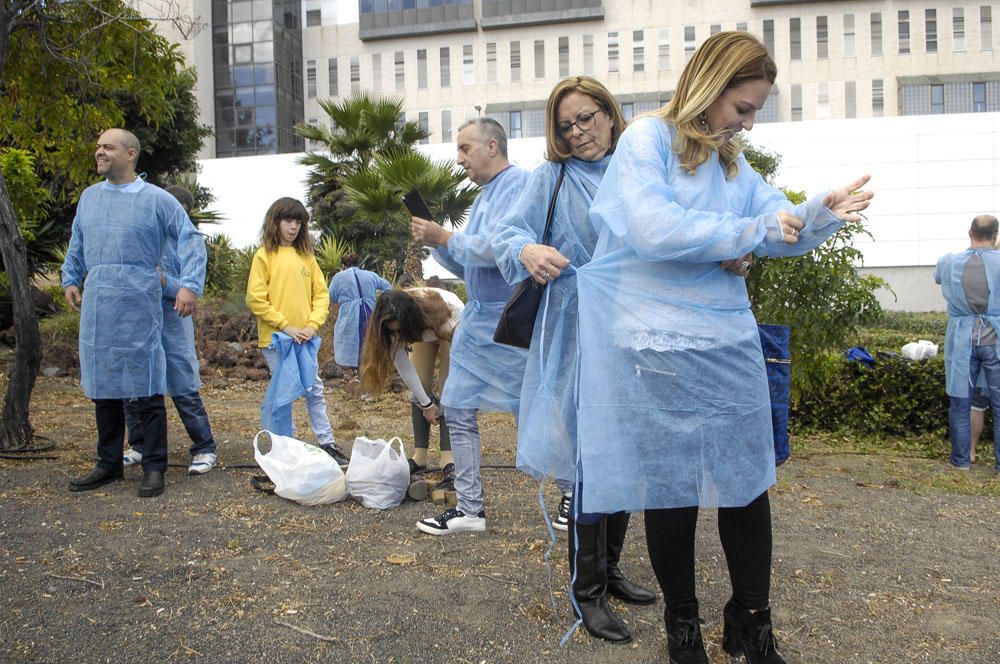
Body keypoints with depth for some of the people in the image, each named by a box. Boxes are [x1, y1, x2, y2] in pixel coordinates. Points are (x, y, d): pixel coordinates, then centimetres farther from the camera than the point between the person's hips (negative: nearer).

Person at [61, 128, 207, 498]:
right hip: (96, 310, 6)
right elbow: (76, 246, 28)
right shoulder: (89, 197, 16)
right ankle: (109, 464, 24)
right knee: (103, 387, 12)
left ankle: (154, 468, 7)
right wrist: (70, 280, 20)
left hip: (138, 309, -5)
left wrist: (189, 285, -15)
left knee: (144, 388, -2)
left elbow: (191, 242, -4)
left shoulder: (157, 200, -1)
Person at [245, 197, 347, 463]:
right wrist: (285, 326, -13)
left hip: (305, 337, 4)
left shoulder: (306, 256, 10)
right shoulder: (265, 255, -3)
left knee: (315, 390, 7)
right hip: (276, 337, -4)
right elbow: (255, 299, -9)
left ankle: (327, 442, 14)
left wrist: (312, 325, -6)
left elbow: (321, 294, 9)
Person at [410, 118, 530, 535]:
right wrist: (435, 243, 5)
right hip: (478, 319, 10)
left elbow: (497, 249, -25)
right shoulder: (484, 196, 18)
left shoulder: (521, 183, -11)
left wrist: (444, 238, -14)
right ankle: (469, 509, 16)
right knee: (458, 409, 8)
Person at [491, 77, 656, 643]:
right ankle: (589, 590, 10)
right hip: (578, 335, -4)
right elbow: (508, 234, -4)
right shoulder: (552, 178, 3)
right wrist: (528, 250, -26)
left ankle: (609, 569, 30)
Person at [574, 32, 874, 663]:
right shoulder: (647, 139, -6)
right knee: (673, 491, 6)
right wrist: (753, 231, -15)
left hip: (731, 343, 6)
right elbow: (654, 231, -21)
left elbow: (783, 229, 11)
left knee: (749, 484, 8)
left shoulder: (732, 162, 14)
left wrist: (823, 211, -10)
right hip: (661, 348, -6)